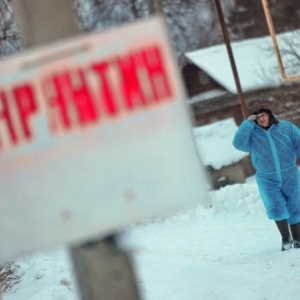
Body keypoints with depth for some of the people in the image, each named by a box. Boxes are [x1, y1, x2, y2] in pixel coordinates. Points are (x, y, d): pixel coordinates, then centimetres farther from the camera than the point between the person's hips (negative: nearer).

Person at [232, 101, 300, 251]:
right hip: (267, 179, -1)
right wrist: (247, 124, -23)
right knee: (276, 208, -12)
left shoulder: (287, 127, -2)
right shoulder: (251, 133, -4)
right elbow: (238, 144, -21)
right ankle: (286, 238, 3)